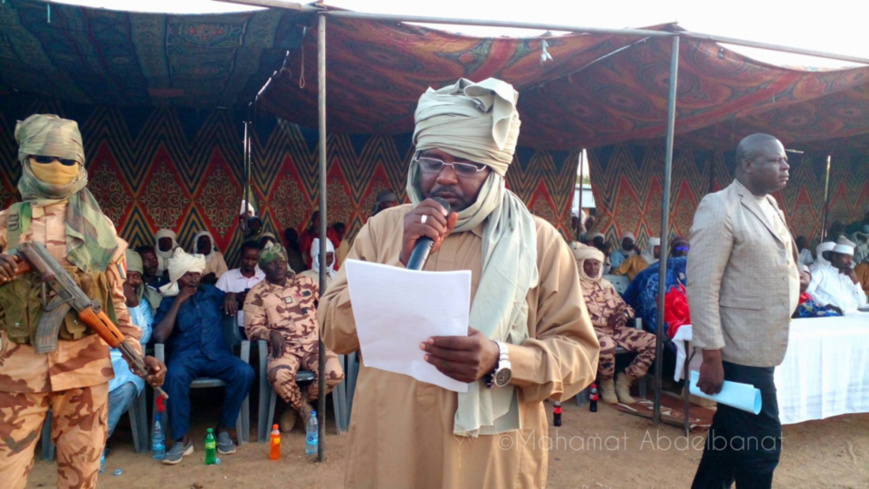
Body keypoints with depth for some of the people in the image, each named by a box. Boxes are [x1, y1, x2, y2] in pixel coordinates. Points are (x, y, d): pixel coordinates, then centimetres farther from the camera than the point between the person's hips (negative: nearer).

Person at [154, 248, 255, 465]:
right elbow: (160, 336, -8)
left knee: (245, 372, -27)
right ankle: (182, 439, -24)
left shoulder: (211, 292, 16)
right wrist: (178, 301, -7)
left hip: (216, 354, 2)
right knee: (175, 375, -38)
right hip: (185, 355, -2)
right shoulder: (169, 301, 8)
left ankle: (225, 428, -10)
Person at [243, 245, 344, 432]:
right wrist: (272, 334, -20)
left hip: (314, 343, 2)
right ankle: (305, 409, -2)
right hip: (285, 347, -2)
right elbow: (252, 328, 0)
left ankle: (298, 404, 5)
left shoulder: (305, 282, 13)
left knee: (335, 373, -26)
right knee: (279, 376, -37)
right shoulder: (257, 293, 4)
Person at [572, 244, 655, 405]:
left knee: (653, 341, -10)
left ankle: (625, 380, 2)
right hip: (589, 329, -7)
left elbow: (624, 306, 20)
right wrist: (605, 320, -18)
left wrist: (623, 315, -6)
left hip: (615, 328, 7)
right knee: (606, 344, -41)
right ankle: (607, 383, -9)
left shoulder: (605, 284, 22)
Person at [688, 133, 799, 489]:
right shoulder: (719, 209, -15)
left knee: (728, 437, 20)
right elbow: (702, 288, -20)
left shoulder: (771, 207, 11)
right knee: (762, 446, 1)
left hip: (761, 349, 8)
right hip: (738, 352, -8)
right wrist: (711, 355, -21)